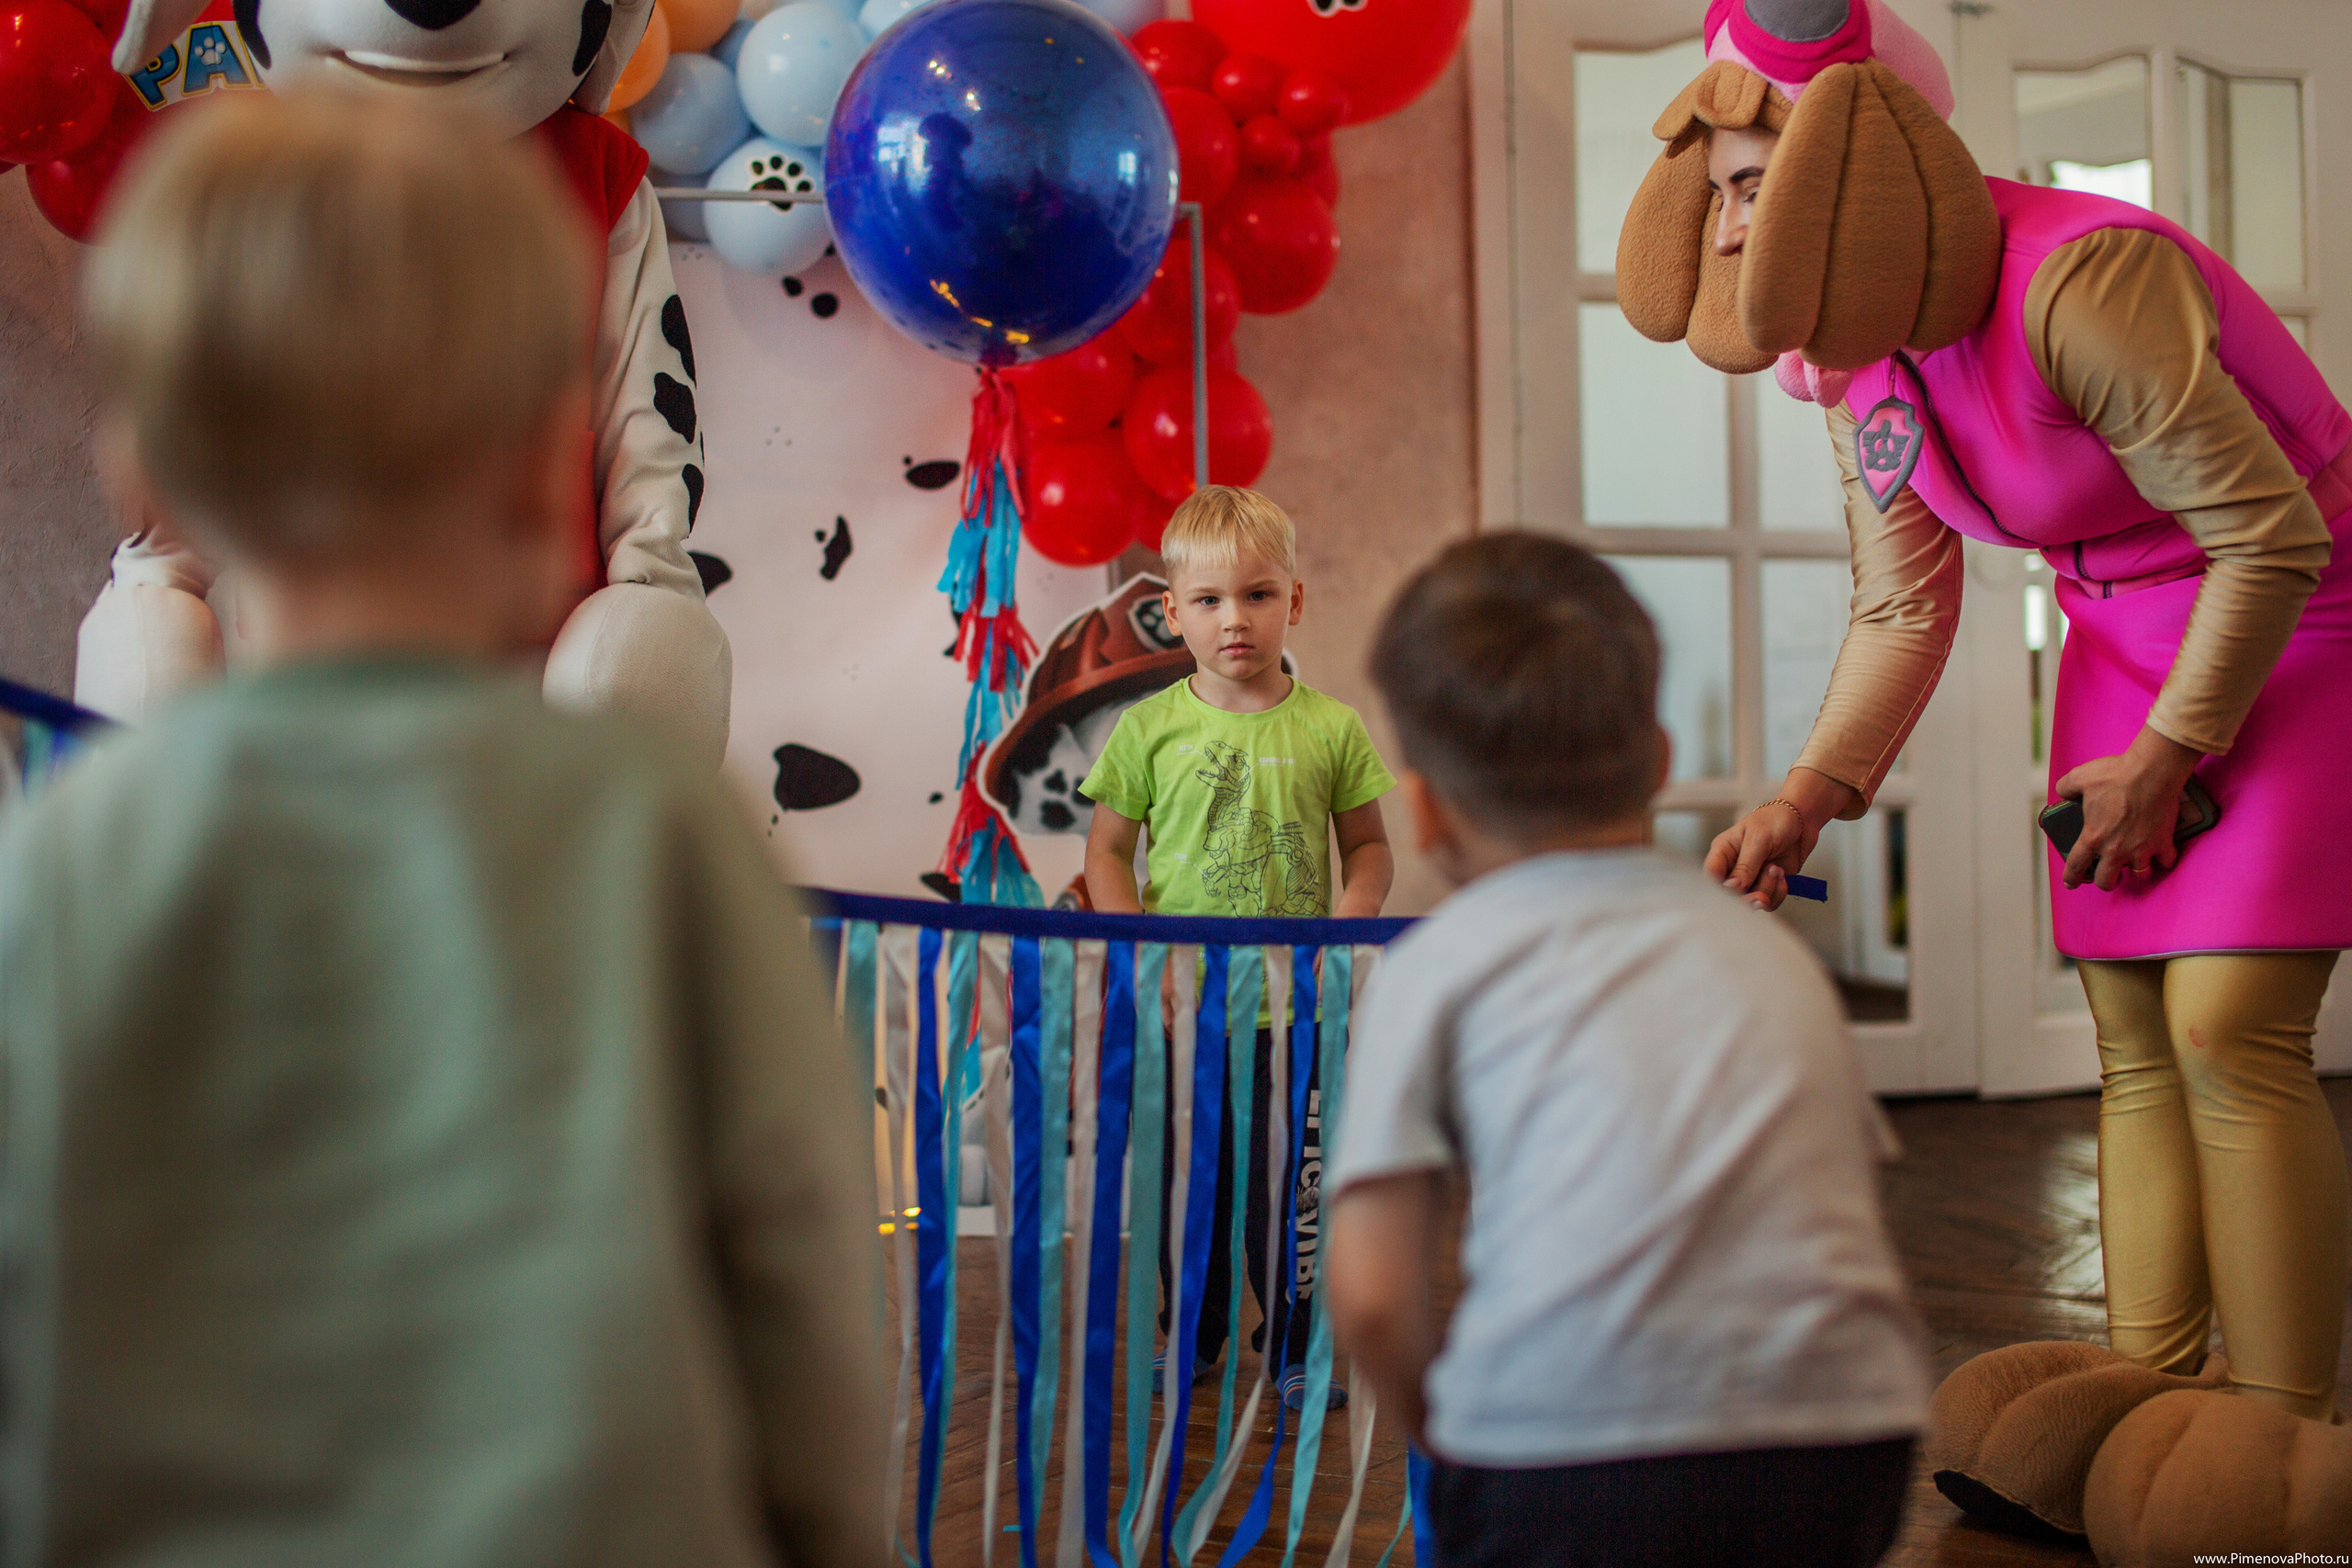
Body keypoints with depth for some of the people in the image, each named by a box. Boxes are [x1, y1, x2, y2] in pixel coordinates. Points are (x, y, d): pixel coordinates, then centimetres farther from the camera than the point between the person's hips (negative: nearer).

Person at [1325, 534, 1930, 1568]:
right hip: (1843, 1451, 4)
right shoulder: (1772, 949, 22)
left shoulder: (1437, 965, 9)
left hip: (1574, 1453, -4)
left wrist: (1457, 1444, 18)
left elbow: (1373, 1300, 1)